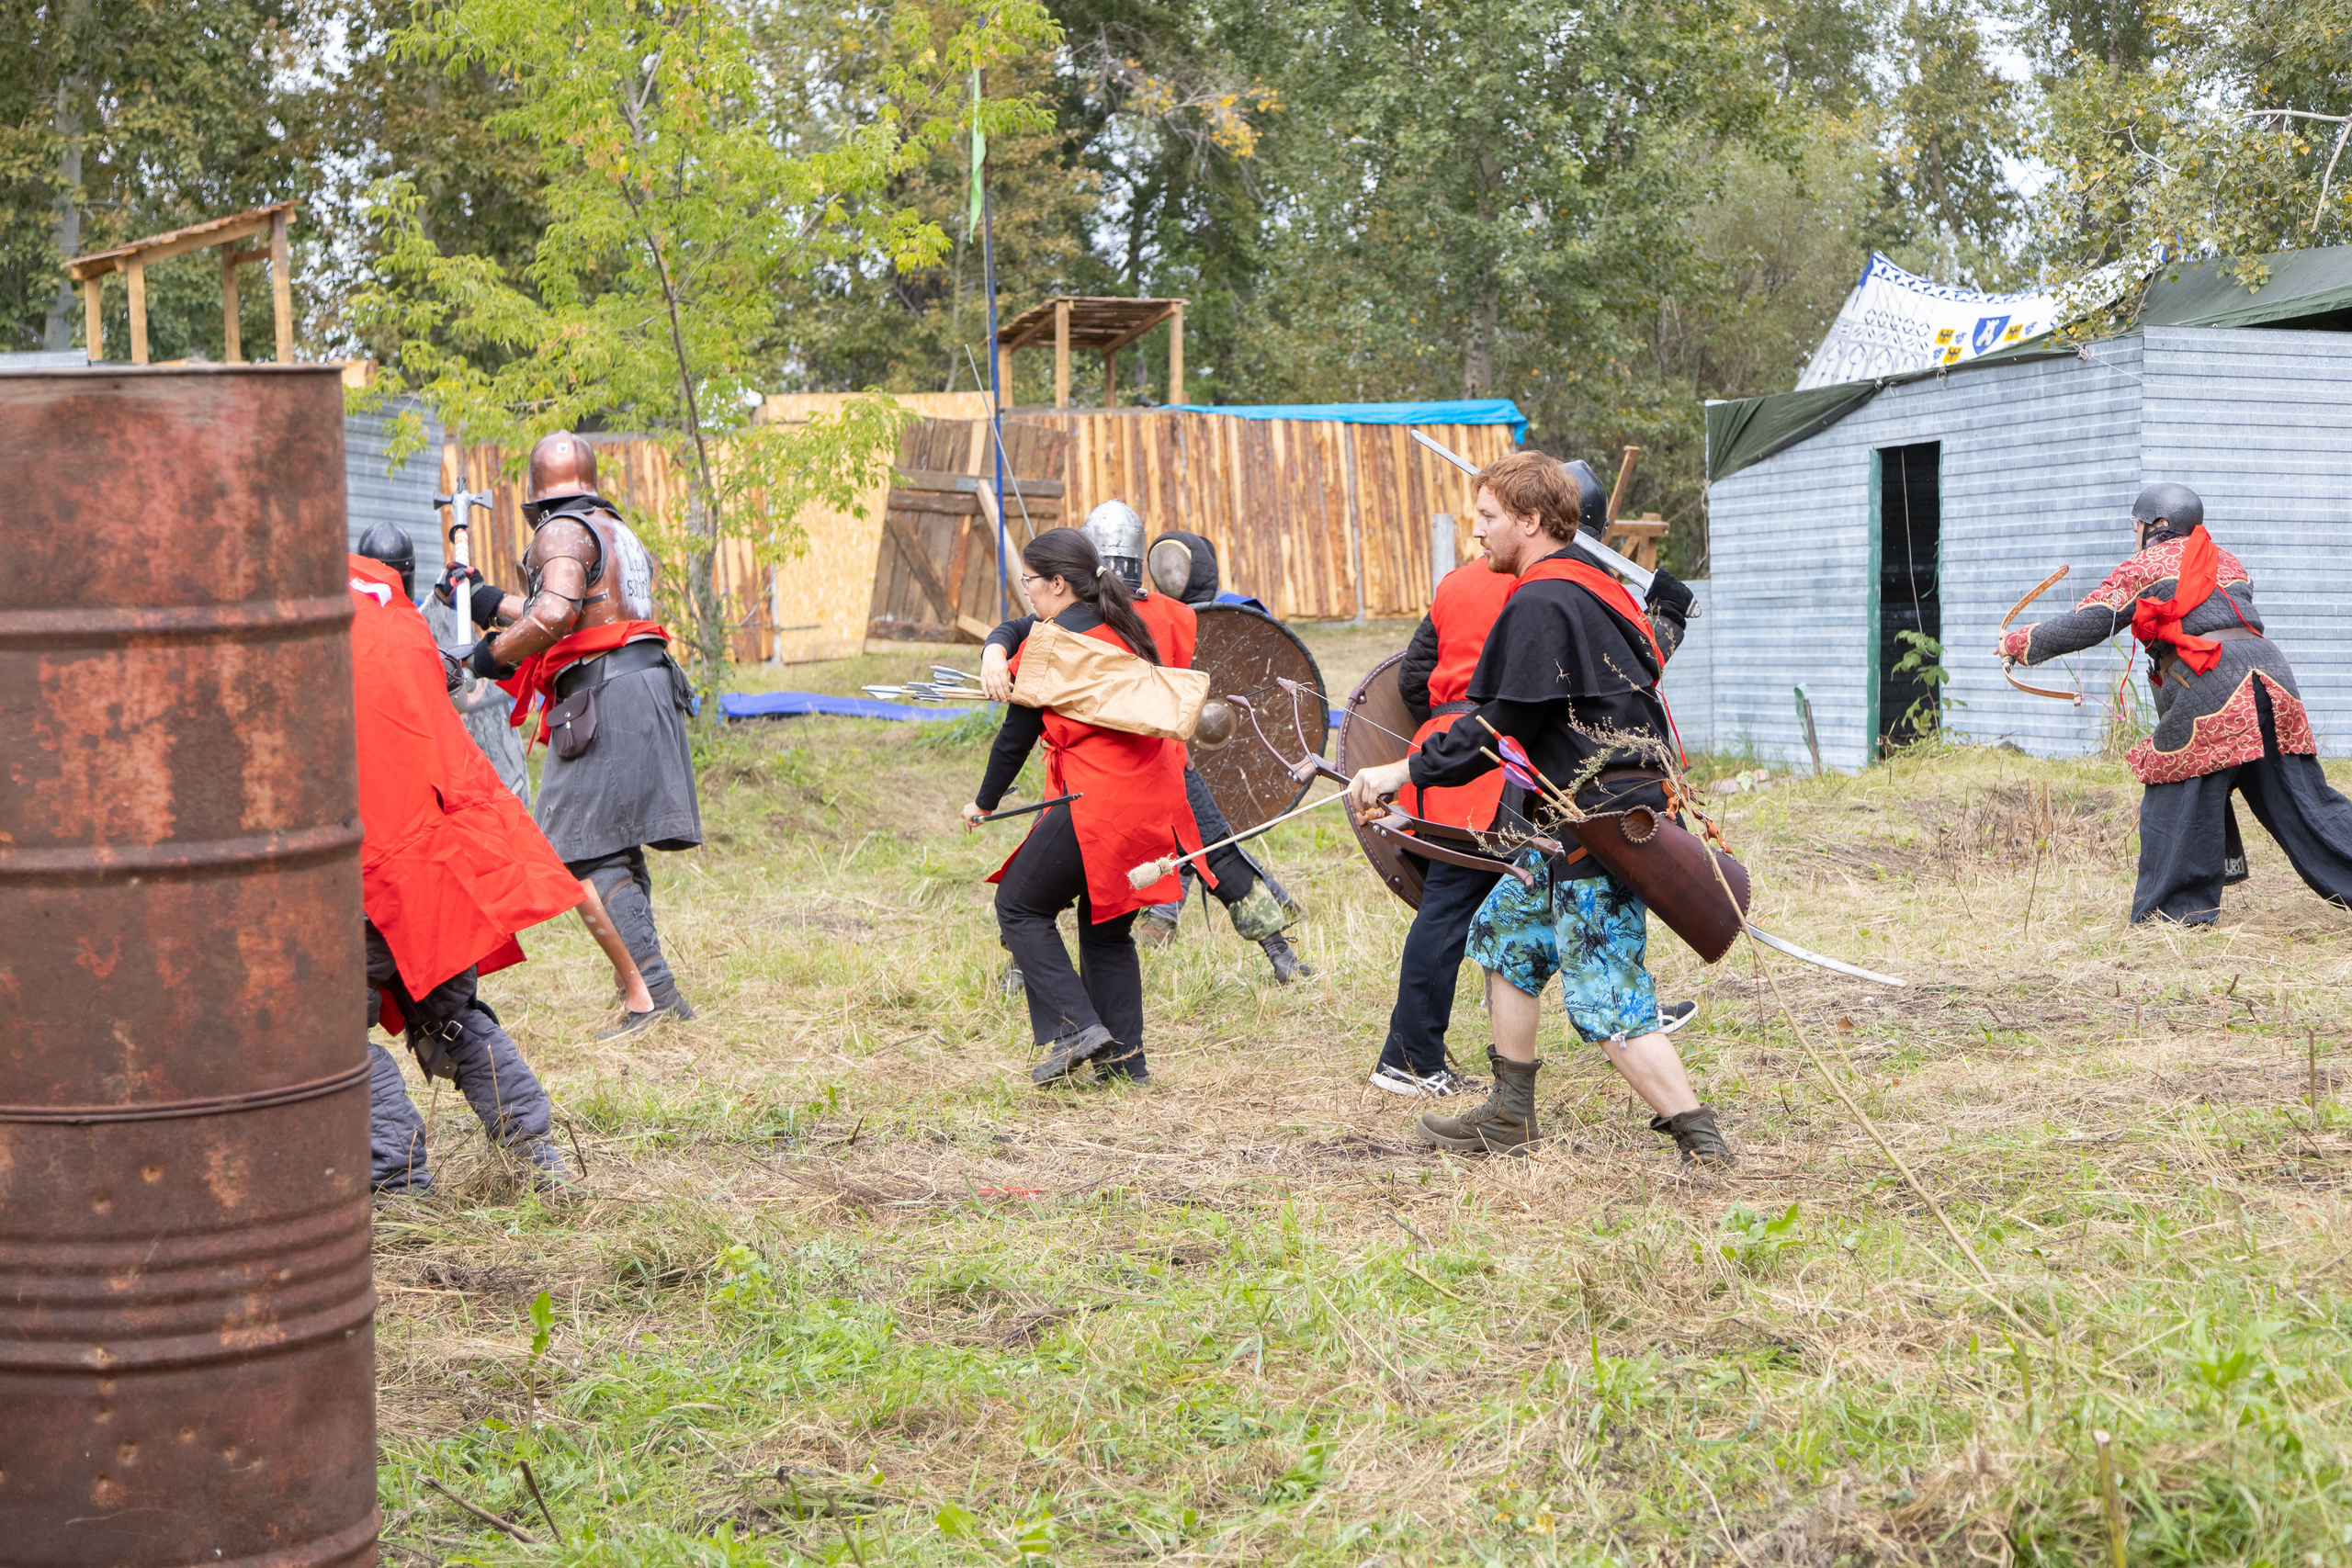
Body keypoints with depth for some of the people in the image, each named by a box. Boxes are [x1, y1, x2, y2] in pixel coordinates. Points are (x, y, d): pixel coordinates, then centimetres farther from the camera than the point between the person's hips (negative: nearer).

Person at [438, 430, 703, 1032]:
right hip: (649, 686, 9)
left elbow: (555, 615, -23)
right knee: (615, 847, 16)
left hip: (605, 695, -9)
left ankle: (652, 989, -16)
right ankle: (647, 990, 18)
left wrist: (492, 654, -10)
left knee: (596, 852, -9)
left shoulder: (562, 532, -6)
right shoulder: (614, 528, 23)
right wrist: (488, 601, 36)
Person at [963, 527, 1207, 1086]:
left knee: (1019, 906, 6)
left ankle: (1076, 1026, -5)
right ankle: (1124, 1057, 14)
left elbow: (1016, 736, -1)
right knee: (1108, 925, 17)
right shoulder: (1122, 630, 15)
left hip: (1097, 802, -8)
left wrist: (984, 802, 12)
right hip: (1154, 800, 8)